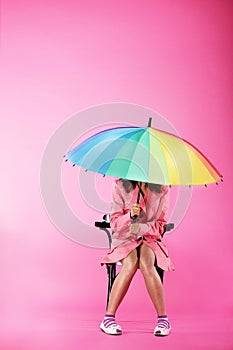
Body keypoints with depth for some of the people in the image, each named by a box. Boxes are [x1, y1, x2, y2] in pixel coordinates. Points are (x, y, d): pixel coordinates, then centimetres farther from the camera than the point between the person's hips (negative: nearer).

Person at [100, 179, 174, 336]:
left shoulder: (161, 189, -2)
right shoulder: (120, 186, -5)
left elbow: (160, 225, 2)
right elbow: (114, 223, -5)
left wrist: (141, 228, -17)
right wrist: (130, 215, -25)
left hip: (149, 237, 0)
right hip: (125, 238, 0)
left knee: (146, 264, -32)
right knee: (131, 264, -32)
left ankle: (163, 319, -23)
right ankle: (108, 318, -25)